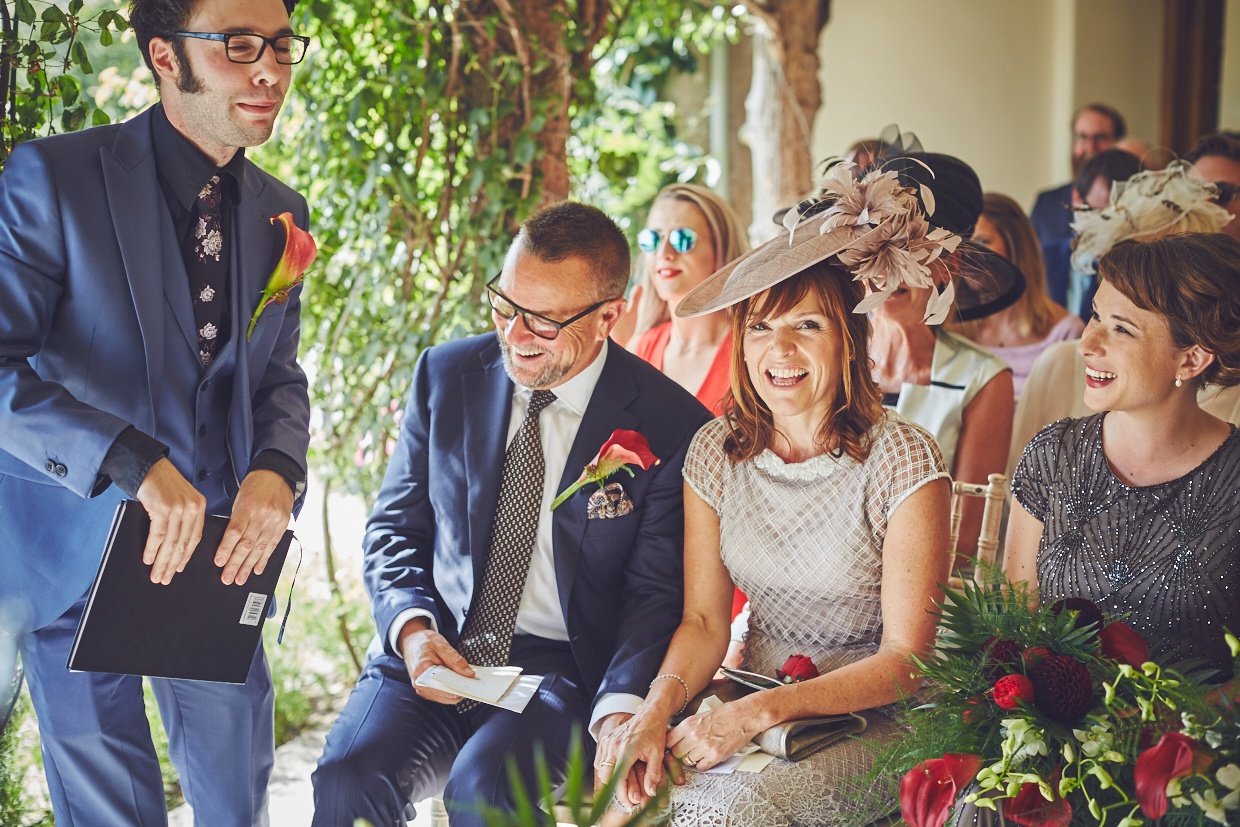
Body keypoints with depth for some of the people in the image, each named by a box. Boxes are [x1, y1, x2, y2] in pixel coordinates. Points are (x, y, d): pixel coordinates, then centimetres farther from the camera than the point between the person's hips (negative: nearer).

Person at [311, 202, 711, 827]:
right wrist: (411, 629, -9)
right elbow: (395, 525, 11)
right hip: (434, 652, 3)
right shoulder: (445, 375, 4)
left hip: (566, 670, -3)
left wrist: (621, 712, -23)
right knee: (348, 776, -26)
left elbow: (655, 593, -5)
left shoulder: (670, 428, -6)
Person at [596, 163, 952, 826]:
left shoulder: (902, 462, -13)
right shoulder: (716, 451, 1)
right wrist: (655, 710, -17)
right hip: (749, 708, 4)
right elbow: (704, 620, 4)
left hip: (868, 723, -4)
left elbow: (904, 660, -12)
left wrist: (761, 711, -23)